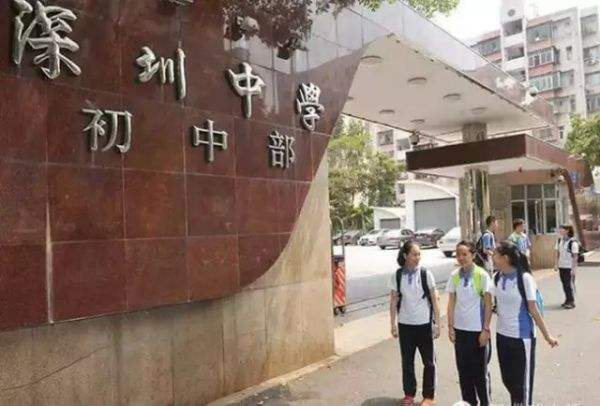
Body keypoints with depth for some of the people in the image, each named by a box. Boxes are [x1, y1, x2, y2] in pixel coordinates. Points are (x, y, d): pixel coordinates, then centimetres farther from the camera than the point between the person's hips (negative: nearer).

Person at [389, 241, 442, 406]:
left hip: (424, 324, -1)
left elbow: (435, 300, -3)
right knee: (407, 362, 12)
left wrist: (437, 324, -4)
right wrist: (393, 325, 1)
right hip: (405, 324, 1)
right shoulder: (397, 276, -5)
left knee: (429, 361, 10)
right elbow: (393, 302, 1)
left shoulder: (426, 274, -7)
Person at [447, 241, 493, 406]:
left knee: (480, 370, 8)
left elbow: (488, 304, -8)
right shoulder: (454, 275, -1)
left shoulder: (482, 275, -11)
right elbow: (451, 303, 5)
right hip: (460, 329, 4)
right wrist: (450, 326, 2)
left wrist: (486, 329, -9)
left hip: (477, 330, -3)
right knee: (463, 369, 13)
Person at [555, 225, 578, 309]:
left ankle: (572, 302, 11)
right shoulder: (559, 241, 5)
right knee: (564, 284, 13)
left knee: (569, 284, 0)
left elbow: (575, 256, -15)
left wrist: (573, 268, -16)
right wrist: (557, 264, 10)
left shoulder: (573, 242, -16)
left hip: (569, 267, -6)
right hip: (561, 266, 6)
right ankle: (567, 300, 26)